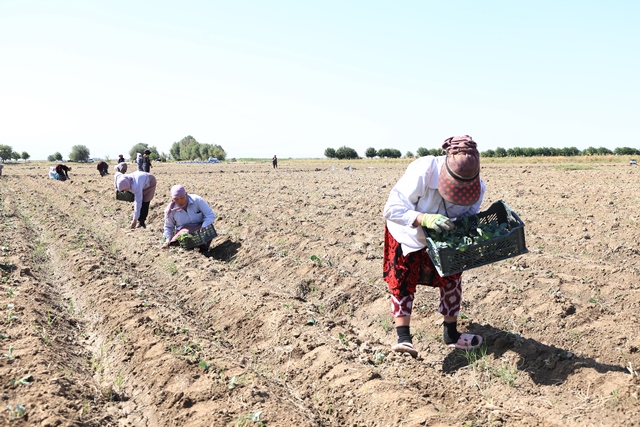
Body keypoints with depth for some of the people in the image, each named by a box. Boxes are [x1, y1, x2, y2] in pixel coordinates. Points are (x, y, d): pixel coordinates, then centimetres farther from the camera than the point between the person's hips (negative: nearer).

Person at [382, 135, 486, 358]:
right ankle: (403, 337, -4)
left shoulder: (476, 186, -26)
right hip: (408, 234, -4)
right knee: (402, 280, -7)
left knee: (452, 277, 2)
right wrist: (424, 218, -54)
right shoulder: (422, 172, -40)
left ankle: (451, 334, 15)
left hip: (444, 237, 4)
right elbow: (391, 209, -40)